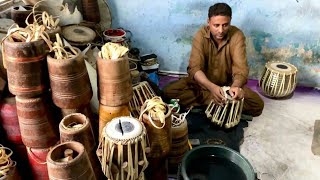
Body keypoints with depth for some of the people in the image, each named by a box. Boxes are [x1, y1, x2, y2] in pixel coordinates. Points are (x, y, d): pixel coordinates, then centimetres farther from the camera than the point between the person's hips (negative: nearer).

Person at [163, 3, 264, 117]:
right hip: (203, 81, 0)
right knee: (169, 92, -21)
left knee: (257, 104, -22)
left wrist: (236, 86, -50)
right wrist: (211, 87, -48)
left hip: (228, 83, 0)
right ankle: (214, 99, -20)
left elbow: (240, 68, -26)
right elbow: (194, 68, -28)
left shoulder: (237, 36, -18)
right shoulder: (201, 35, -19)